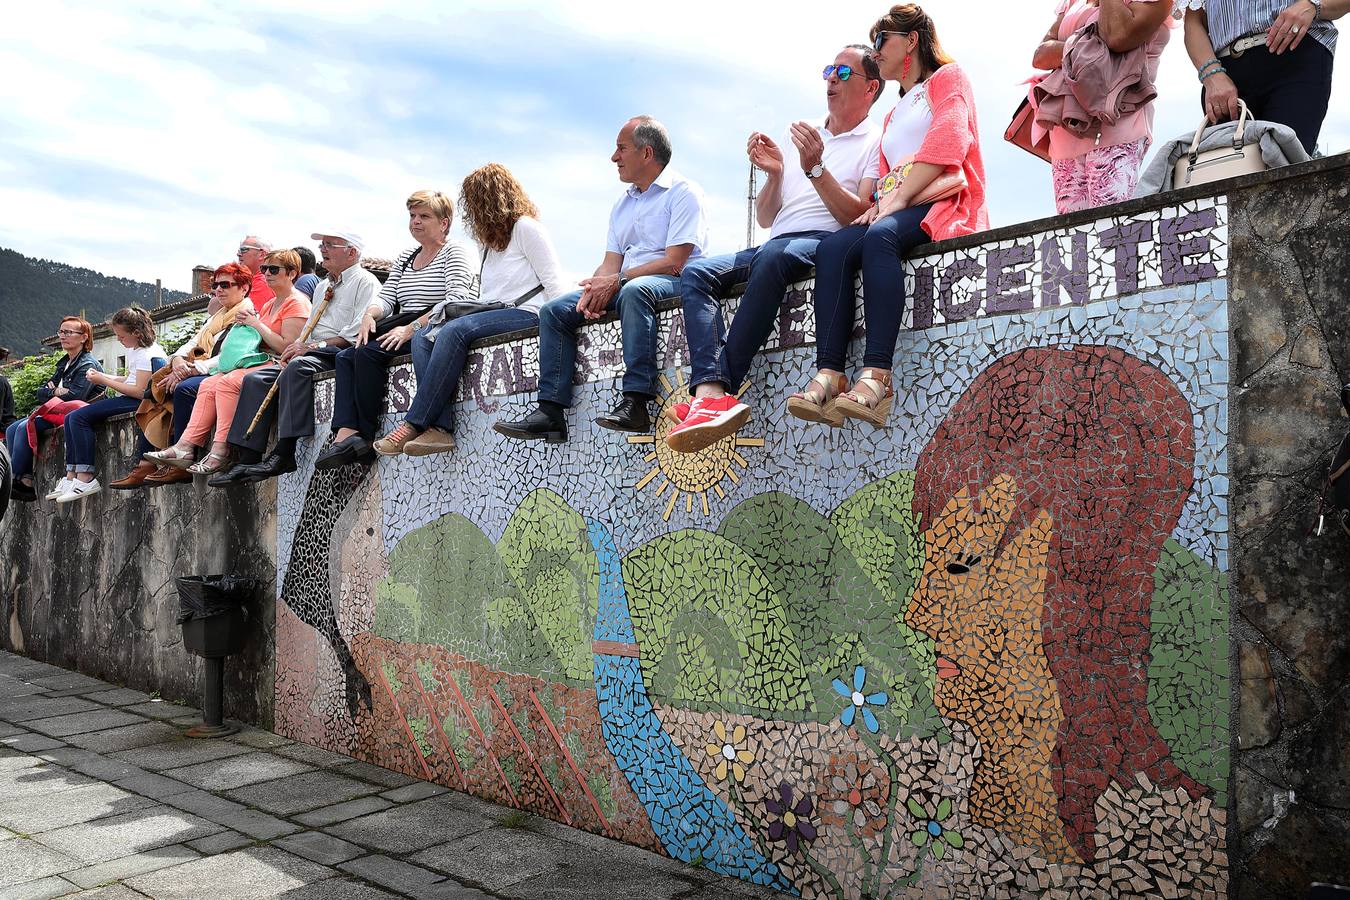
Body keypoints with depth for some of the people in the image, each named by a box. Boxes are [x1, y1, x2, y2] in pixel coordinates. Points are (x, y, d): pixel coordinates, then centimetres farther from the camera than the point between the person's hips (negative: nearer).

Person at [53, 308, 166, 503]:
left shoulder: (147, 353, -14)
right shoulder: (132, 349, 18)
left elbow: (139, 391, -21)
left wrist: (105, 382, -14)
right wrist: (103, 376, 7)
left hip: (136, 401, -11)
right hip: (126, 398, 11)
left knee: (79, 417, -19)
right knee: (71, 419, 4)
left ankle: (86, 479, -19)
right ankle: (71, 477, -2)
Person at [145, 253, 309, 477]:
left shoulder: (296, 303, -5)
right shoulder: (269, 304, 24)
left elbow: (287, 347, -16)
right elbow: (256, 341, 22)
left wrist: (257, 324, -8)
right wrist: (244, 322, 3)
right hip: (258, 362, 9)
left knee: (227, 382, -26)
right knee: (209, 384, -7)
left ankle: (221, 451, -25)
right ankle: (185, 447, -15)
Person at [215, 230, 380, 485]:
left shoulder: (365, 282, -2)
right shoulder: (322, 286, 27)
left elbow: (356, 335, -15)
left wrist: (313, 346, -16)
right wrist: (296, 348, 5)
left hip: (339, 356, -9)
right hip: (313, 356, 9)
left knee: (298, 367, -36)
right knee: (256, 379, -7)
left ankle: (284, 454, -39)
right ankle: (249, 461, -14)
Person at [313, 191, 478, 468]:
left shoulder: (455, 252, -1)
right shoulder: (404, 258, 24)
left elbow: (457, 301, -17)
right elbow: (386, 298, 17)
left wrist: (412, 327, -24)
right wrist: (370, 314, -8)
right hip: (405, 329, 8)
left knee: (369, 352, -26)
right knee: (345, 356, -12)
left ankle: (364, 437, -19)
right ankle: (346, 434, -28)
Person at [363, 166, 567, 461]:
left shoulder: (525, 226, 3)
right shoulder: (491, 241, 29)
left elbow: (552, 281, -6)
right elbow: (486, 294, 20)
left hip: (525, 313, -9)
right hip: (493, 313, 9)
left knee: (455, 331, -31)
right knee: (423, 337, -12)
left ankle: (414, 424, -31)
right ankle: (440, 429, -30)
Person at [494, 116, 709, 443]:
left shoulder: (683, 192, -3)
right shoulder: (622, 204, 22)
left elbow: (674, 262, -15)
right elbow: (610, 263, 13)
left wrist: (615, 281, -18)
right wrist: (594, 290, -11)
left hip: (672, 282, -8)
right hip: (622, 285, 8)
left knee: (633, 291, -40)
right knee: (553, 311, -6)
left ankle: (635, 403, -44)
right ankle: (550, 411, -15)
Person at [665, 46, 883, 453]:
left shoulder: (876, 140, 10)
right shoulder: (796, 136, 27)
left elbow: (860, 218, -5)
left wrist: (816, 169, -13)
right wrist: (775, 174, 4)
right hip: (775, 244, 6)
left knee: (773, 258, -38)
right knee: (696, 272, -21)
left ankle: (721, 387, -39)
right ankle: (712, 393, -40)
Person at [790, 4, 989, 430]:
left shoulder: (947, 77, 12)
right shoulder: (893, 115, 34)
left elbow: (947, 144, -6)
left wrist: (897, 199, -16)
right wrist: (878, 204, 0)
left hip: (945, 207, -6)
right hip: (896, 213, 6)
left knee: (880, 237, -38)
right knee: (832, 247, -25)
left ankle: (876, 376, -48)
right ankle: (829, 375, -40)